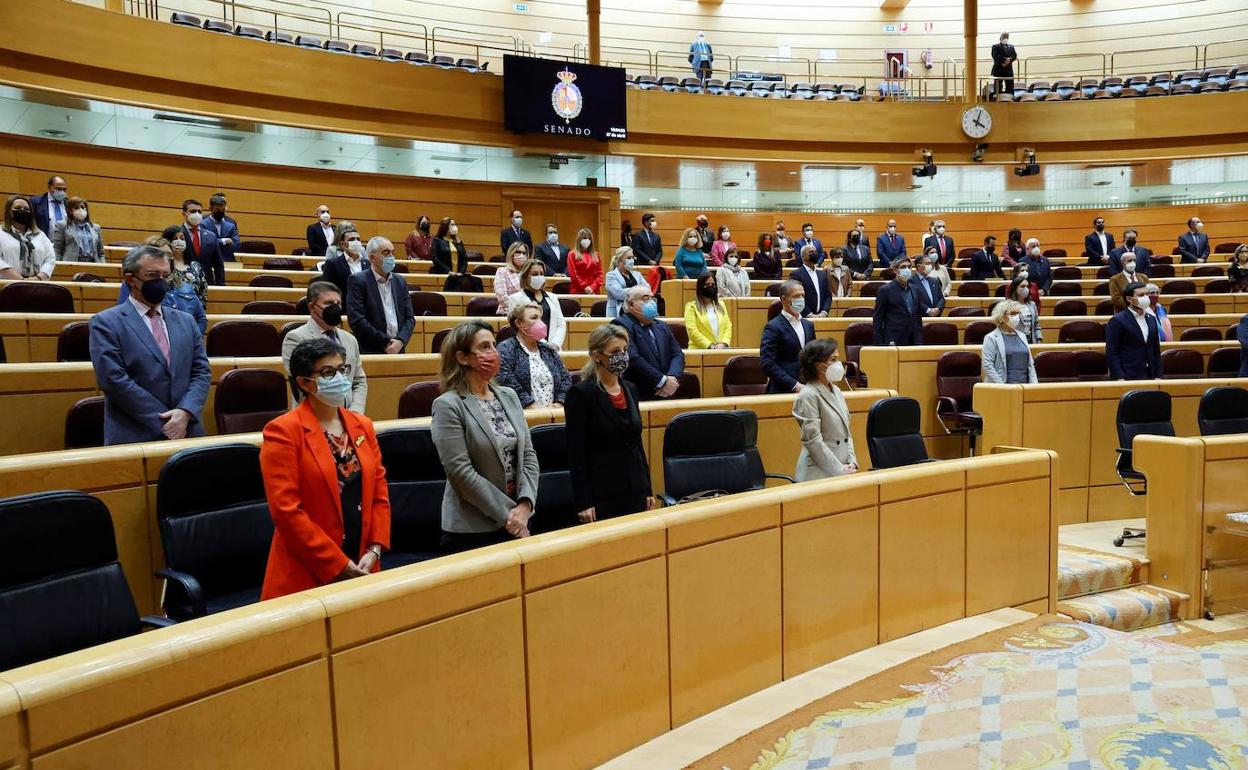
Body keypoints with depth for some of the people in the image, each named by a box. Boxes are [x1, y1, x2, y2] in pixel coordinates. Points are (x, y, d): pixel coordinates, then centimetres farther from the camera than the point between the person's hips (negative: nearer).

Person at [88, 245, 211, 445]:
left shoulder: (185, 321, 13)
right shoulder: (106, 323, -1)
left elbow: (202, 372, 7)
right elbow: (114, 379, -11)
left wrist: (185, 412, -11)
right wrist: (164, 422, -14)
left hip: (187, 434, 4)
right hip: (134, 438, -4)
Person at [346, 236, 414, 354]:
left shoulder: (400, 282, 14)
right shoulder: (357, 281, -1)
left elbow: (409, 318, 11)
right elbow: (357, 320, -9)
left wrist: (401, 341, -7)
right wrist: (385, 342, -10)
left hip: (398, 350, 4)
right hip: (369, 351, -4)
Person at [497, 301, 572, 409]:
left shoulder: (549, 350, 22)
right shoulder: (506, 349, 2)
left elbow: (566, 378, 18)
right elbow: (505, 380, -12)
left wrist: (559, 402, 1)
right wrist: (531, 405, -16)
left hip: (553, 411, 5)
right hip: (524, 413, -5)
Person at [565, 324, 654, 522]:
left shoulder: (630, 389, 9)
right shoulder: (581, 393, -10)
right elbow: (576, 452, -12)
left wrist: (648, 488, 12)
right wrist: (583, 502, -15)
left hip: (635, 490, 6)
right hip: (602, 493, -6)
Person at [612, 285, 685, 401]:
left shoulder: (662, 326, 21)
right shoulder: (621, 325, -4)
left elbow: (677, 354, 12)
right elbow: (632, 358, -16)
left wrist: (673, 378, -8)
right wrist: (663, 381, -15)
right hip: (637, 396, -7)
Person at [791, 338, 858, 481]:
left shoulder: (836, 391, 11)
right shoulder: (808, 396, -12)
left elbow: (846, 432, 15)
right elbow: (813, 441, -17)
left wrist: (852, 463, 2)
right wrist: (839, 470, -14)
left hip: (843, 470, 7)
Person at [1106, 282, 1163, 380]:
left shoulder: (1151, 319, 14)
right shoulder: (1117, 321, -6)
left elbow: (1156, 351, 18)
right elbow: (1111, 354, -10)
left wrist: (1158, 376, 9)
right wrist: (1119, 378, -17)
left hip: (1150, 377, 6)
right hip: (1128, 378, -6)